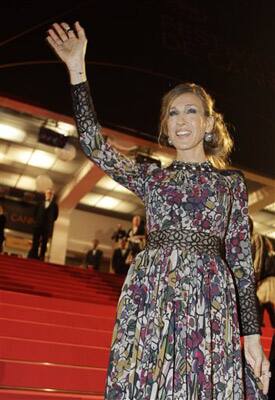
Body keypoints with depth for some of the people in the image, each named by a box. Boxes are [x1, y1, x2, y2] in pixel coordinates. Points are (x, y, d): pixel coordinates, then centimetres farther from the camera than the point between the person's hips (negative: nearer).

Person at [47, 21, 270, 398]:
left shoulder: (232, 181, 11)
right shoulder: (152, 176, 14)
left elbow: (242, 261, 8)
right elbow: (94, 145, 3)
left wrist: (252, 336, 2)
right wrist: (77, 69, 1)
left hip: (208, 302, 0)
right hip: (150, 298, 1)